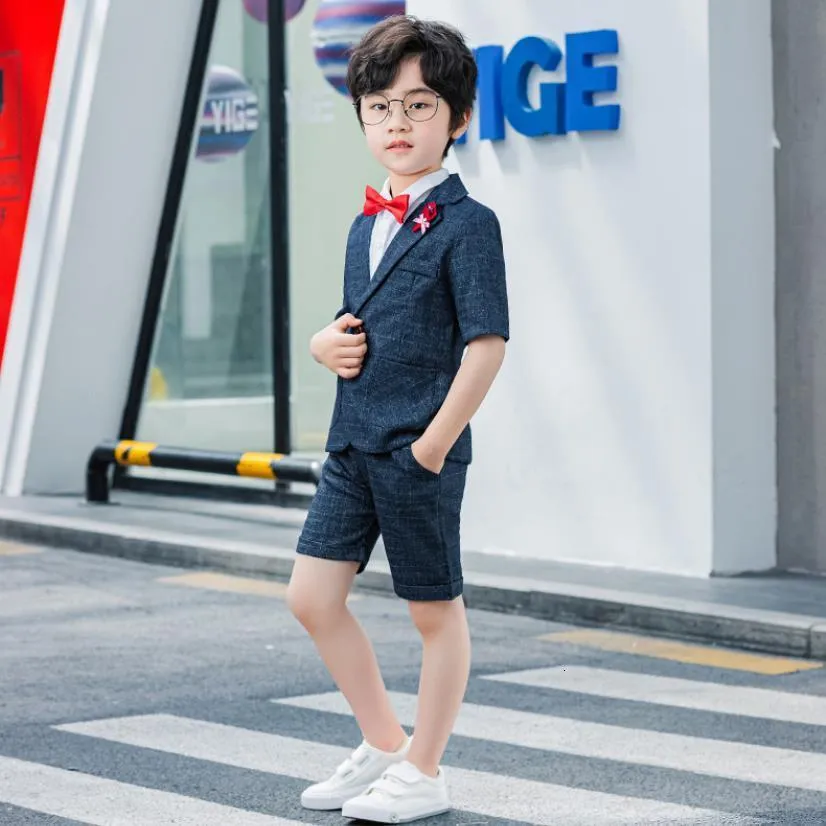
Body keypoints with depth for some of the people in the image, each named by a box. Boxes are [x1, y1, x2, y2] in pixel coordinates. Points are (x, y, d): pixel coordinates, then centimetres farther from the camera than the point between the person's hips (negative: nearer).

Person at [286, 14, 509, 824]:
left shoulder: (466, 223, -10)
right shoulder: (365, 225, 12)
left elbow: (486, 344, -16)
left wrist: (434, 443, -17)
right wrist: (327, 344, 1)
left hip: (419, 450, -8)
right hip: (351, 444, 8)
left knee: (434, 610, 5)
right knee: (312, 596, 7)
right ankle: (382, 743, 23)